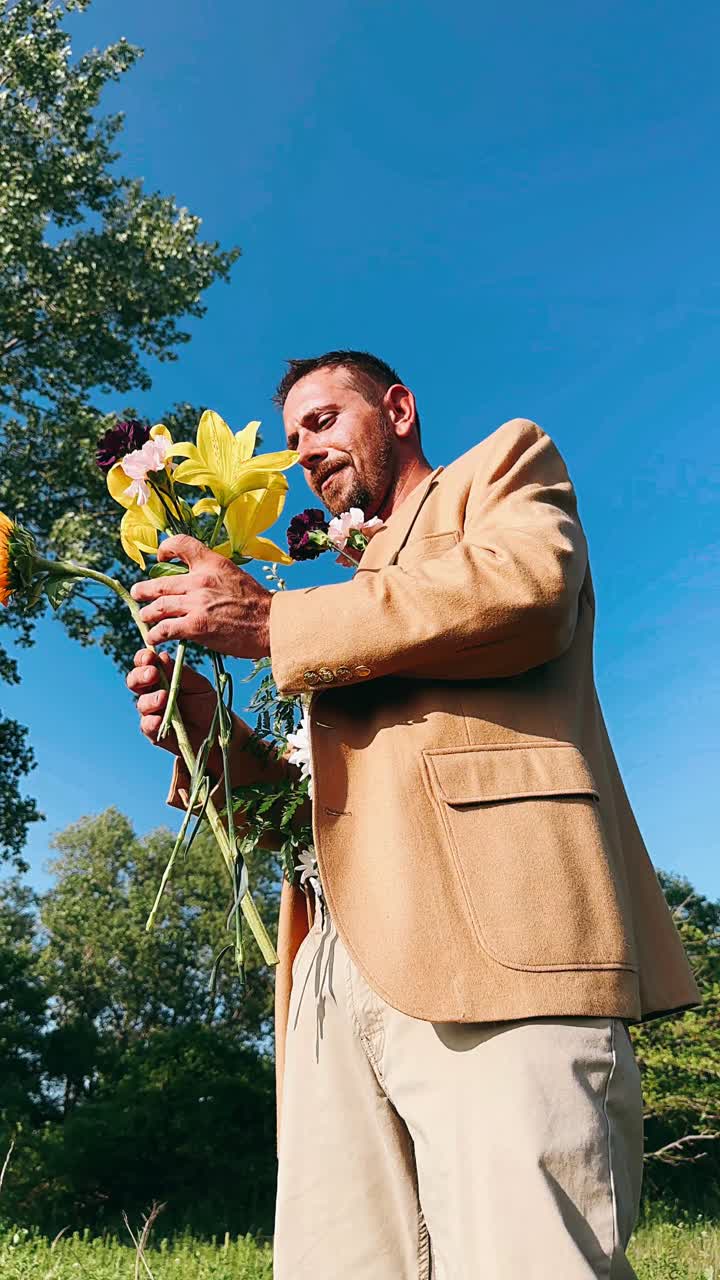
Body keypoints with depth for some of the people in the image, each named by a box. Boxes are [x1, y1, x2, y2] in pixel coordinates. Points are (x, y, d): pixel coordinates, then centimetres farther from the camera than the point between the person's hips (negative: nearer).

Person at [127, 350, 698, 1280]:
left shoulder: (506, 463, 17)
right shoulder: (349, 593, 34)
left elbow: (529, 587, -8)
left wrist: (272, 622, -6)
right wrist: (215, 735, 9)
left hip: (491, 941, -6)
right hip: (341, 968, 7)